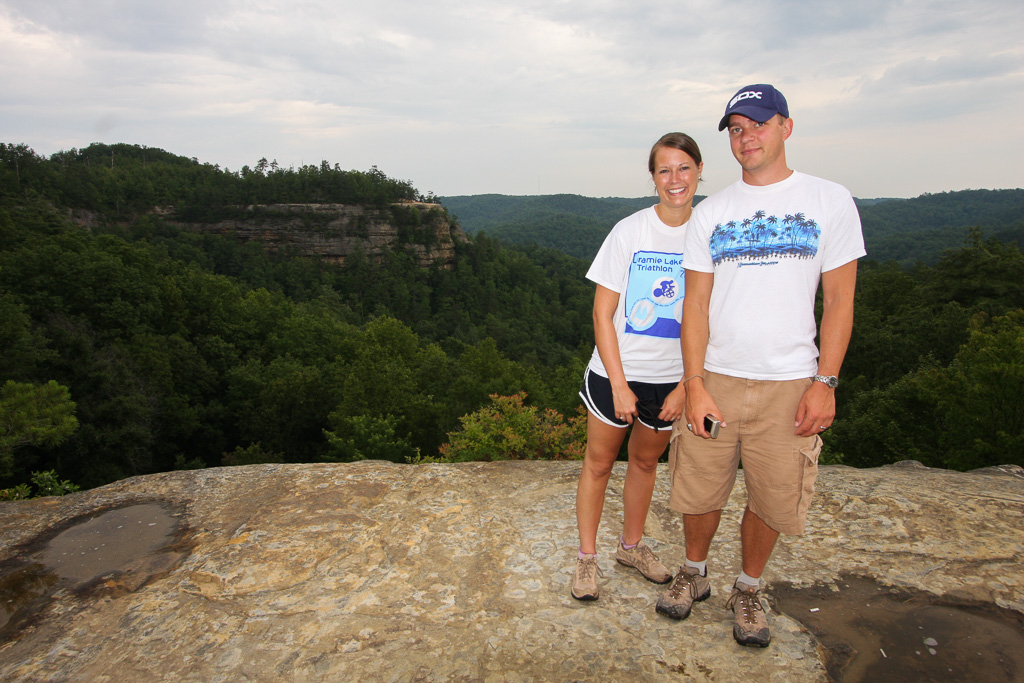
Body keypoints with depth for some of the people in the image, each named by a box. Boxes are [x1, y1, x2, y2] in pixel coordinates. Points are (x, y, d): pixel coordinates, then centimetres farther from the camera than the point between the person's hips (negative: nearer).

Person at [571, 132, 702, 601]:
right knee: (599, 462, 7)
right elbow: (602, 313, -9)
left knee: (646, 461, 18)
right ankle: (587, 556, 25)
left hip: (672, 377, 3)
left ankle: (631, 545, 38)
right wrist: (620, 385, -13)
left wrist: (686, 385, -5)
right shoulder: (630, 231, -10)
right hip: (616, 371, -2)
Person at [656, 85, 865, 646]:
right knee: (699, 492, 9)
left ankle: (748, 590, 34)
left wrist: (825, 383, -7)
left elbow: (839, 301, 1)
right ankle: (694, 574, 36)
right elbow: (696, 304, 2)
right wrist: (694, 385, -6)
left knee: (770, 500, 9)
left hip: (789, 384, -1)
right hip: (716, 379, 1)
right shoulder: (710, 212, 5)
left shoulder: (830, 202, 1)